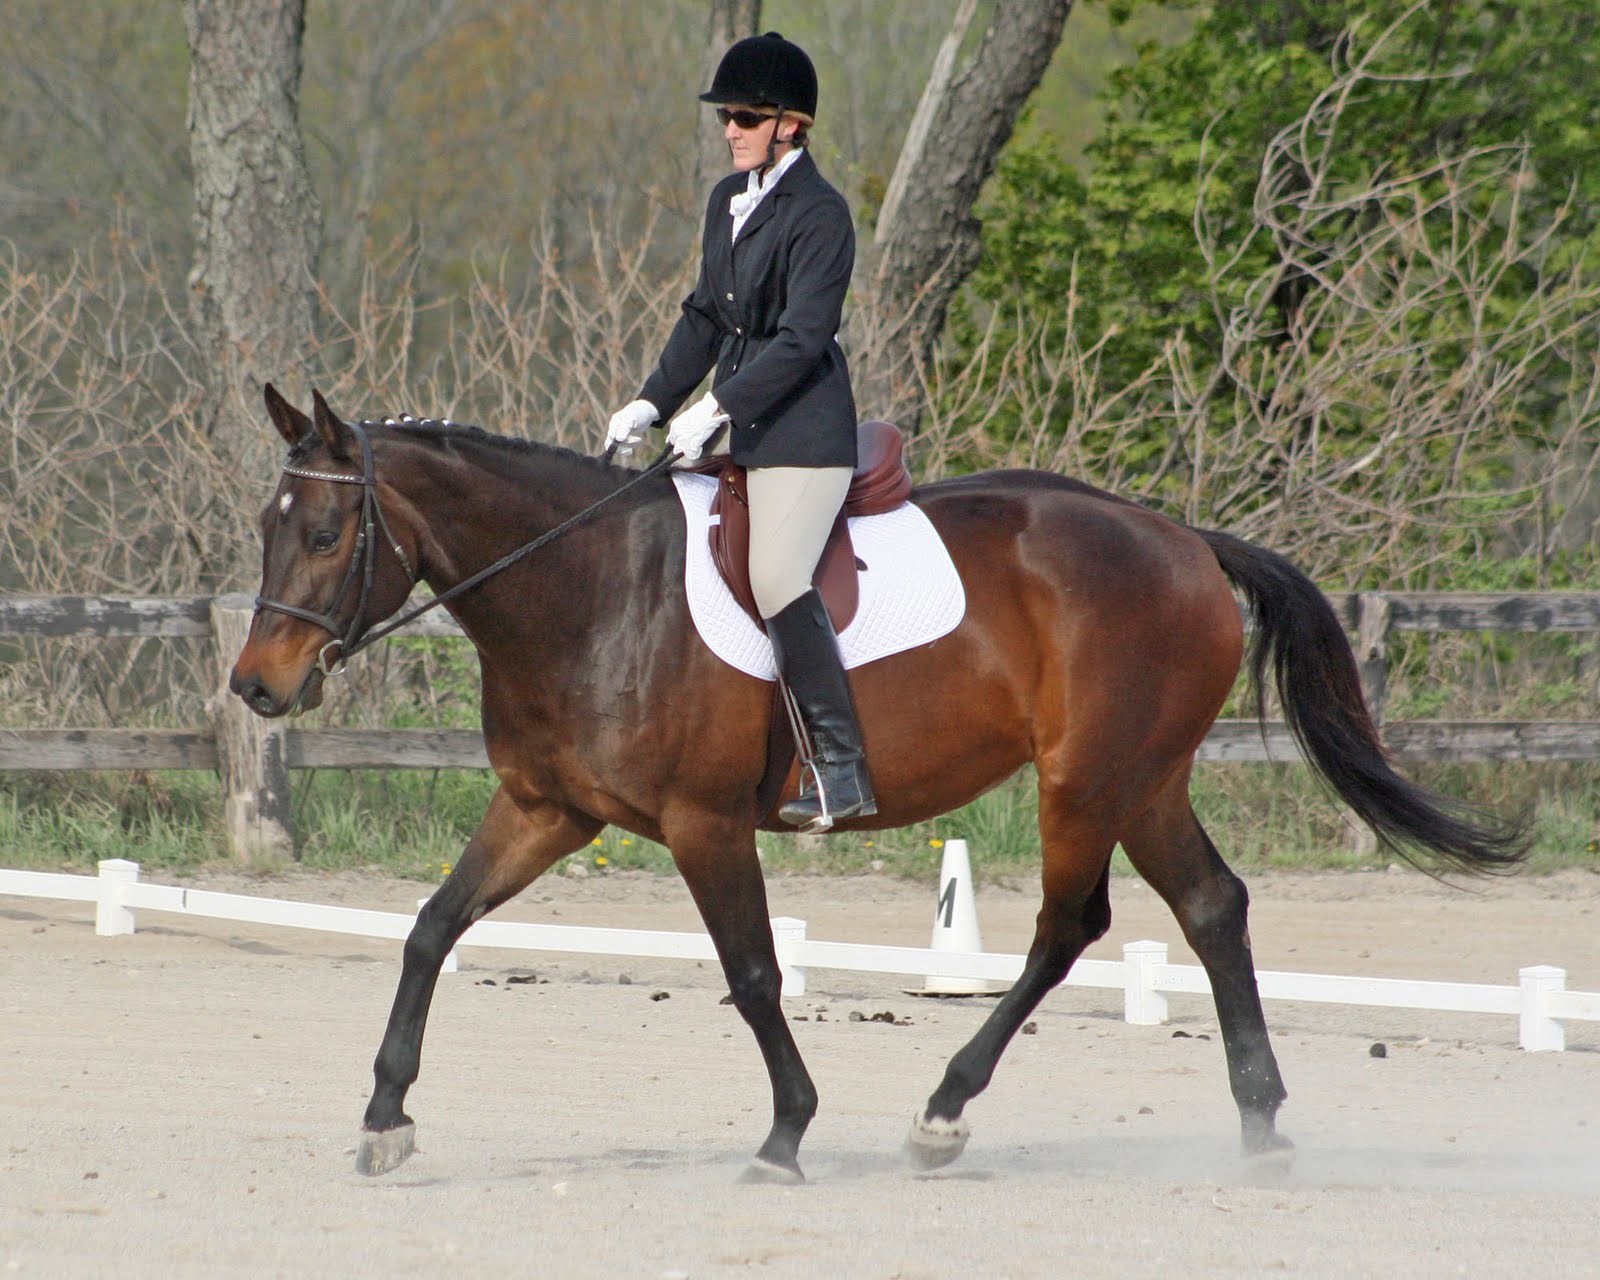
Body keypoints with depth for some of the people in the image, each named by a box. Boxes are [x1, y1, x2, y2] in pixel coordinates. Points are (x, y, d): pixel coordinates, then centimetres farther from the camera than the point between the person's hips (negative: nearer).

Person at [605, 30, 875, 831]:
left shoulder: (819, 215, -13)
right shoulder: (729, 200, 14)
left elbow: (801, 337, -20)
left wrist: (719, 409, -25)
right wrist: (653, 403, 11)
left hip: (803, 429, -10)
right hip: (742, 428, 10)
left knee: (778, 579, -21)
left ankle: (841, 767, -19)